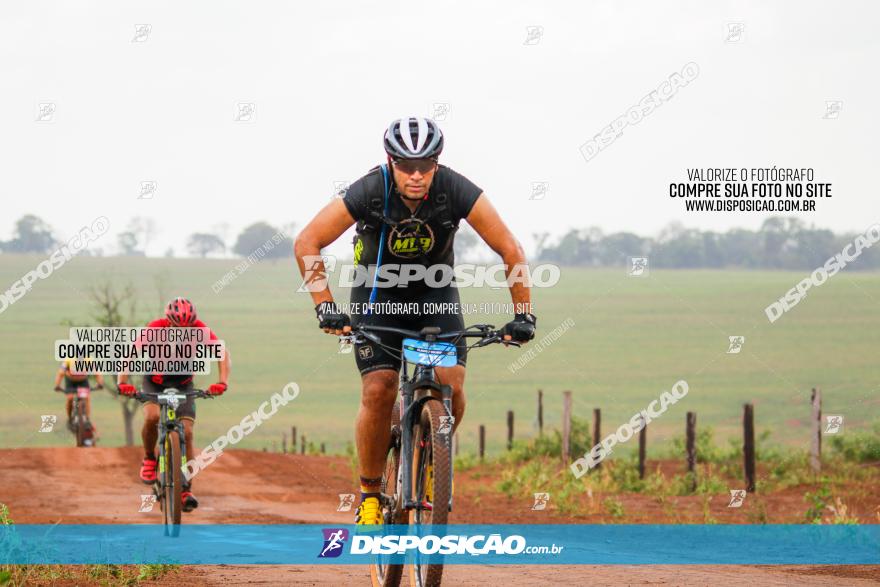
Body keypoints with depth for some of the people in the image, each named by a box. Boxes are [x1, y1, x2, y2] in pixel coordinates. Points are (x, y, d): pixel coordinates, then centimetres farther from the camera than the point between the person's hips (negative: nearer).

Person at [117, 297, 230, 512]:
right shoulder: (155, 329, -28)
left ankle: (186, 489, -5)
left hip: (183, 384, 1)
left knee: (187, 433, -11)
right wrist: (123, 382, -50)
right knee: (152, 416, -30)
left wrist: (222, 382, -43)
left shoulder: (200, 330, -23)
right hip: (154, 382, -1)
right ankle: (149, 459, -3)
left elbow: (222, 353, -26)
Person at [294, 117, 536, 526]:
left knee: (451, 388, -18)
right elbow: (307, 244, -22)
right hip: (378, 294, -1)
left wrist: (523, 314, -25)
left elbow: (510, 250, -18)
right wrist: (325, 306, -30)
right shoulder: (369, 192, -27)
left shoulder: (456, 191, -25)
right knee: (378, 392, -18)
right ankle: (370, 494, -2)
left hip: (435, 293, 1)